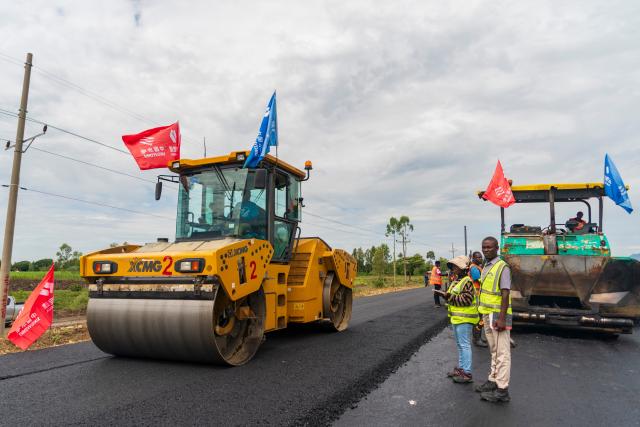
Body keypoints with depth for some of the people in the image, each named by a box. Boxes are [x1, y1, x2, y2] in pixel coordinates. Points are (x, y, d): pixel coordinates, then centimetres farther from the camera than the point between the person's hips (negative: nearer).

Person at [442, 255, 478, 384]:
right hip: (456, 318, 10)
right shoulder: (456, 281, 15)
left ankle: (467, 374, 2)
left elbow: (467, 299, -24)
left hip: (464, 319, -10)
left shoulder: (467, 282, -16)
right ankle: (461, 368, 31)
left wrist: (451, 297, -22)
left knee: (464, 345, -5)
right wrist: (447, 295, 5)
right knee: (460, 344, 19)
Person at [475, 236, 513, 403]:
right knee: (494, 351, 17)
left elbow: (505, 294, -19)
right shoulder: (486, 267, 13)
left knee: (502, 353, -3)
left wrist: (501, 319, -23)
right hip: (488, 315, 9)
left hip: (498, 316, -9)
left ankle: (502, 390, 3)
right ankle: (493, 381, 28)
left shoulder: (502, 267, -14)